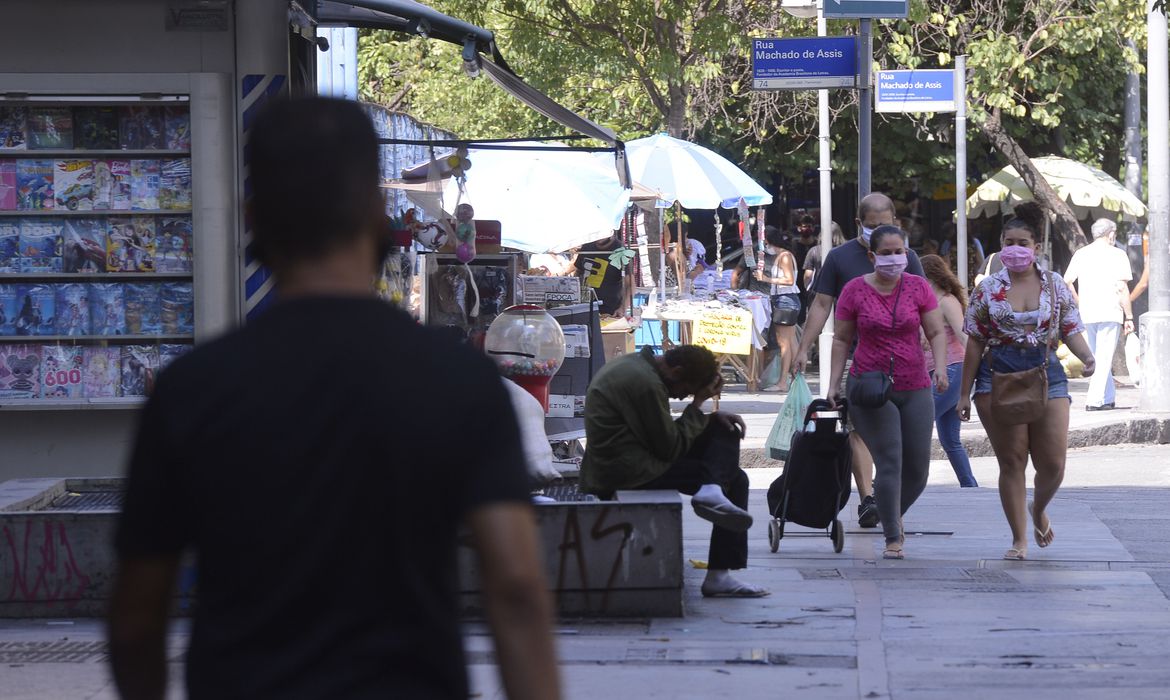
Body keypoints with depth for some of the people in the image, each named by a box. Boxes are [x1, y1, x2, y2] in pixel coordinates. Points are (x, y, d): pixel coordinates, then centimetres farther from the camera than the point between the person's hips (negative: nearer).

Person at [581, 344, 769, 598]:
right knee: (735, 480, -4)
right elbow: (671, 448, -15)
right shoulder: (646, 384, -19)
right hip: (628, 471, -10)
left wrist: (711, 416, 7)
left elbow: (666, 431, 20)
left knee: (725, 431, 9)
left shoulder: (635, 366, 14)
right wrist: (698, 404, -7)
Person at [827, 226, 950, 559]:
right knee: (889, 462, -12)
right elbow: (841, 339, 5)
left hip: (914, 388, 3)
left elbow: (937, 332, 3)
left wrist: (940, 366, -13)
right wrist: (834, 382, -1)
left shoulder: (918, 287, 3)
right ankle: (893, 538, -4)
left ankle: (894, 514, 33)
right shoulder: (855, 290, -1)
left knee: (918, 467, 5)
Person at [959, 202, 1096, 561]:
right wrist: (964, 394, 4)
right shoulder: (988, 289, 4)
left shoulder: (1055, 286, 6)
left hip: (1046, 374, 1)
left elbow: (1071, 331, 9)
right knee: (1012, 462, -2)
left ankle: (1039, 509, 31)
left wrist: (1087, 357, -13)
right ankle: (1019, 539, 9)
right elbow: (975, 343, 5)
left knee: (1053, 464, -2)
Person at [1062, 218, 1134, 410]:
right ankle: (1095, 400, -10)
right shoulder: (1117, 254, -4)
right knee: (1104, 358, -2)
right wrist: (1129, 317, -5)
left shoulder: (1081, 254, 9)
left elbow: (1066, 282, 5)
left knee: (1095, 358, 16)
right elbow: (1122, 288, -9)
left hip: (1086, 315, 5)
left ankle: (1108, 398, 21)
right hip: (1110, 313, -5)